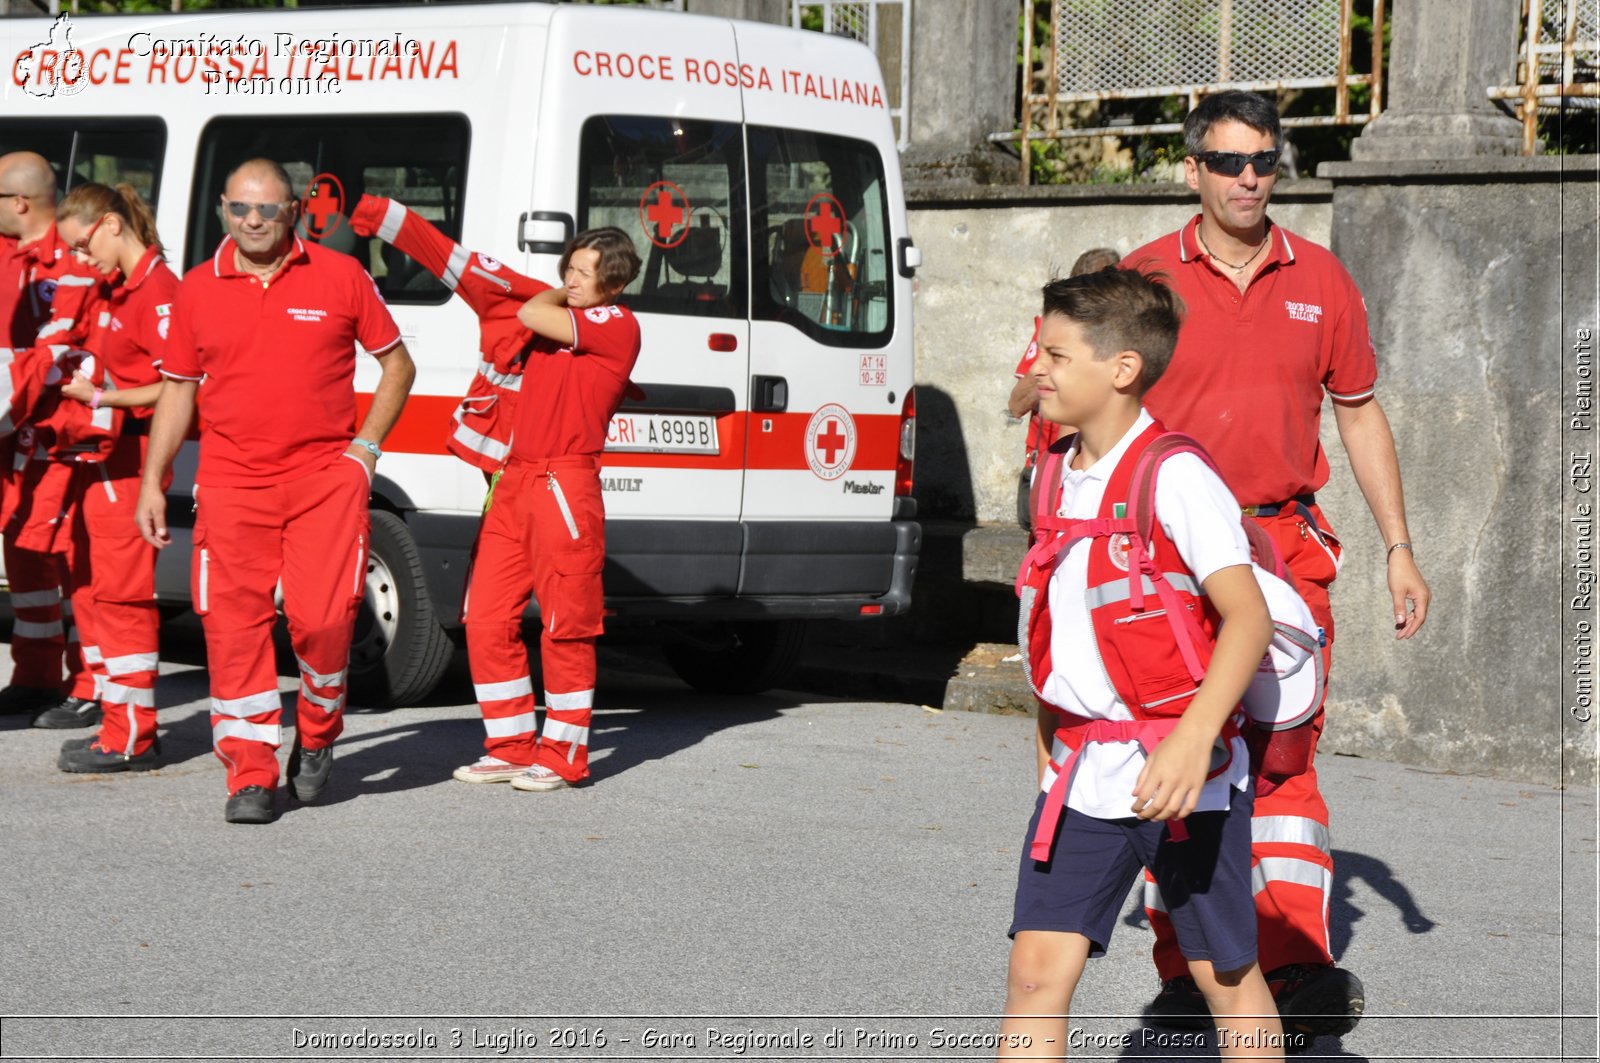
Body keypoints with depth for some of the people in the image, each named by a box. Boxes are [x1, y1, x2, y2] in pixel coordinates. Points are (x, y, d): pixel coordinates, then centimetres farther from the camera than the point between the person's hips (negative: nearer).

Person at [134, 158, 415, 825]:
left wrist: (366, 447, 2)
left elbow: (397, 365, 12)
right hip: (231, 482, 2)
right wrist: (152, 481, 10)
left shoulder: (340, 277, 3)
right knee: (234, 624, -3)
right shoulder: (197, 290, 8)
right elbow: (177, 389, 15)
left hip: (326, 476, -2)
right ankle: (250, 775, 5)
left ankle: (317, 736, 17)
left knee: (323, 617, -11)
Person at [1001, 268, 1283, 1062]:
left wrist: (1193, 741, -30)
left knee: (1225, 974, 8)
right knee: (1037, 967, -4)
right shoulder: (1056, 477, 9)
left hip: (1179, 774, -6)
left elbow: (1248, 617, -20)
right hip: (1080, 772, 6)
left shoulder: (1175, 477, -14)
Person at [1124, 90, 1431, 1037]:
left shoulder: (1321, 280, 8)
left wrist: (1400, 551, 10)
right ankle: (1186, 970, 7)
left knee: (1285, 754, -7)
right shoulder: (1146, 279, 2)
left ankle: (1298, 964, -9)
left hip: (1284, 546, 1)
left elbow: (1362, 415, 15)